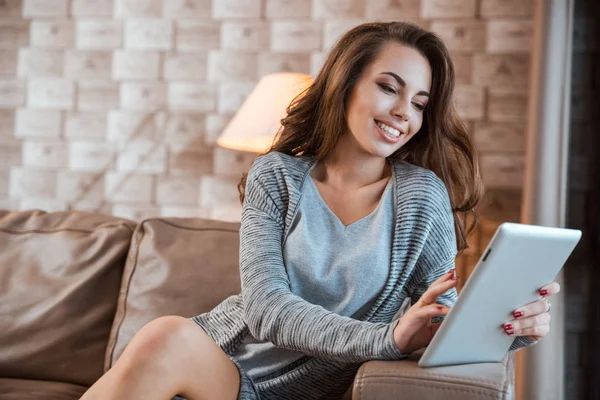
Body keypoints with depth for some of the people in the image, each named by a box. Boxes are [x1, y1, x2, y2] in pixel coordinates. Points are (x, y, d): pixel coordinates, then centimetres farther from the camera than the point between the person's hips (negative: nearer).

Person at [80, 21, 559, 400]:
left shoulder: (421, 195, -2)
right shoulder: (276, 176, -2)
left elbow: (446, 326, -1)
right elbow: (264, 306, -14)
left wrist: (511, 328, -24)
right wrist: (387, 337, -29)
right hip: (217, 353, 1)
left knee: (168, 344, -30)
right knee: (167, 335, -33)